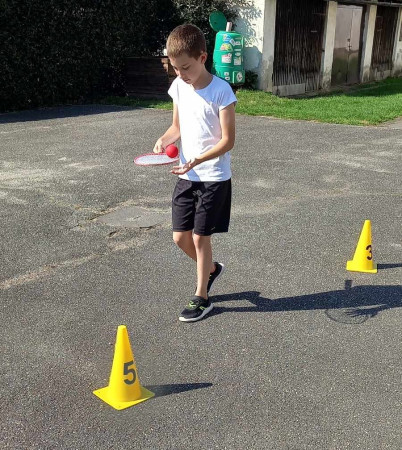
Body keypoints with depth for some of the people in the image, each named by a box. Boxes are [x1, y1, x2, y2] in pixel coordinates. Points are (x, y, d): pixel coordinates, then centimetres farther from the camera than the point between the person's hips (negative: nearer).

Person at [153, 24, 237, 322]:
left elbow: (228, 141, -16)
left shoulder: (221, 91, -16)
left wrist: (197, 160, -29)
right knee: (181, 237, 9)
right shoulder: (179, 86, 2)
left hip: (214, 177, -6)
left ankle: (202, 298, 19)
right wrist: (165, 140, -7)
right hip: (186, 176, 6)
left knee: (199, 237, 0)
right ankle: (212, 269, 38)